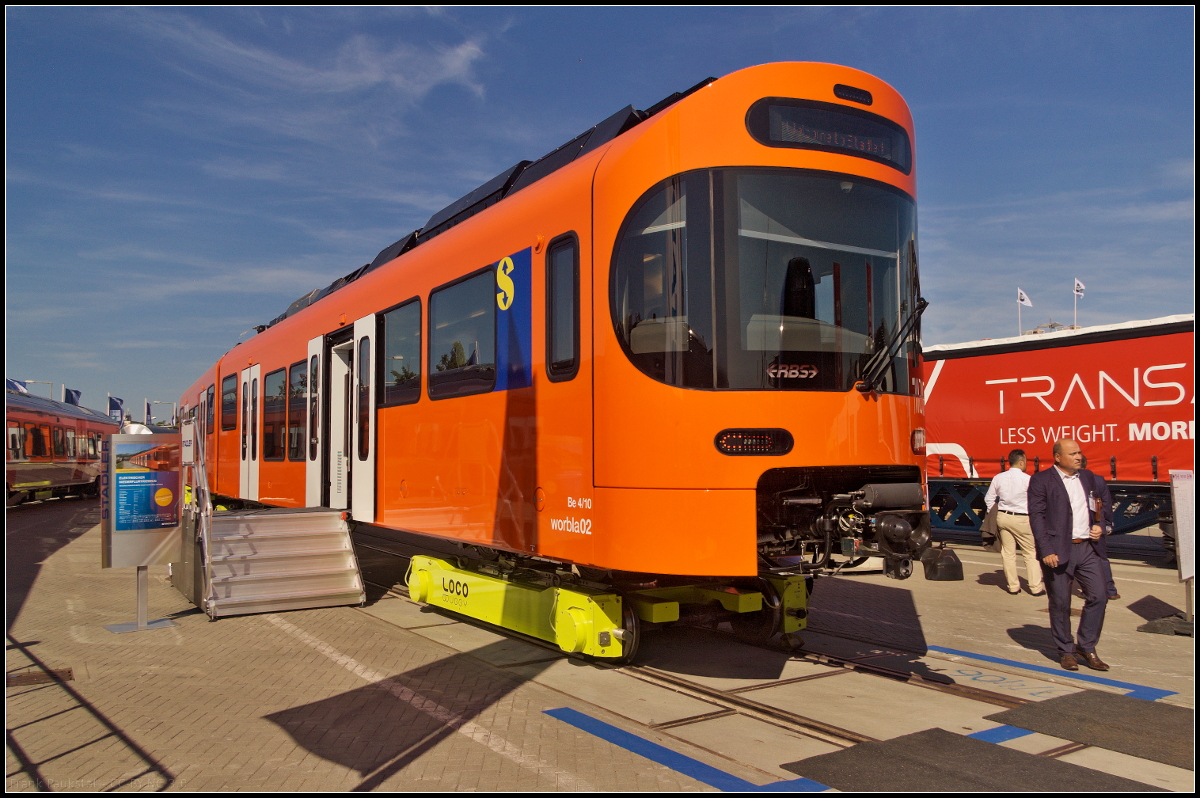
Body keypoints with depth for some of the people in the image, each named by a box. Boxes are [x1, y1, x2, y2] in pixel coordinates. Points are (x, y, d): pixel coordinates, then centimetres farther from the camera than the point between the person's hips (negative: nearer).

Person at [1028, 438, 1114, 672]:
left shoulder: (1090, 478, 12)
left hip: (1089, 548, 5)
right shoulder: (1041, 481, -5)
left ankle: (1086, 646, 17)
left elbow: (1105, 506, 24)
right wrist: (1046, 551, -16)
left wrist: (1102, 526, 3)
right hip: (1058, 551, -5)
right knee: (1060, 604, 4)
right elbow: (1037, 517, -9)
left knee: (1099, 596, 0)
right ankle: (1066, 651, 20)